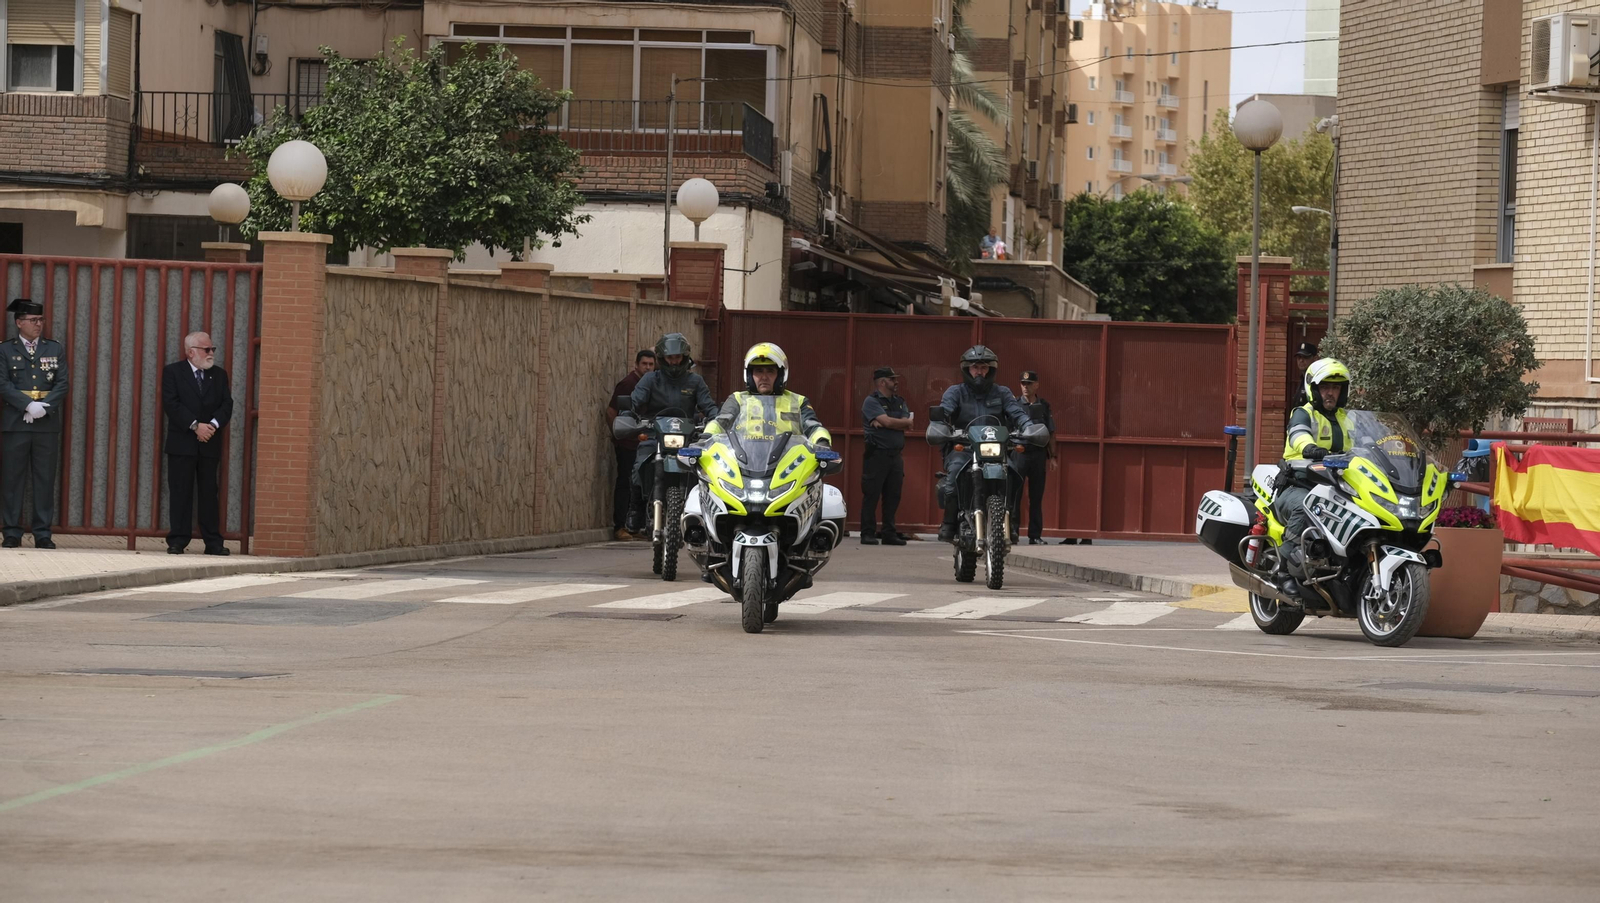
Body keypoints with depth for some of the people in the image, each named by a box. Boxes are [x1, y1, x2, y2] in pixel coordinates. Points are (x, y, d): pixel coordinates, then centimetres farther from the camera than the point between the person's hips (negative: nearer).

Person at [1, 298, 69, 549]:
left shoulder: (56, 350, 12)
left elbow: (62, 385, 5)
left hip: (47, 423, 2)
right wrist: (29, 405, -16)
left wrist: (43, 407, -11)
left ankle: (43, 534, 4)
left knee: (45, 479, 1)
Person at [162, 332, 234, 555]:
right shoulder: (172, 372, 2)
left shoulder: (219, 375, 14)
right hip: (182, 443, -3)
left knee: (210, 493, 2)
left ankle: (213, 542, 3)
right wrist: (195, 425, -16)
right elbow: (171, 404, -9)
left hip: (210, 444, 3)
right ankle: (177, 542, 0)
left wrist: (213, 425, -12)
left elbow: (226, 405, 6)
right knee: (180, 493, -3)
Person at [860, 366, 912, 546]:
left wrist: (887, 423, -13)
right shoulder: (872, 401, -4)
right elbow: (887, 421, -16)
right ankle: (868, 533, -4)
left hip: (895, 455, 6)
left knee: (893, 497, 6)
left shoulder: (899, 402, 17)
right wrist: (907, 422, -1)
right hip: (877, 455, -6)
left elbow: (906, 425, 2)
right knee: (871, 495, -6)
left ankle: (889, 533, 11)